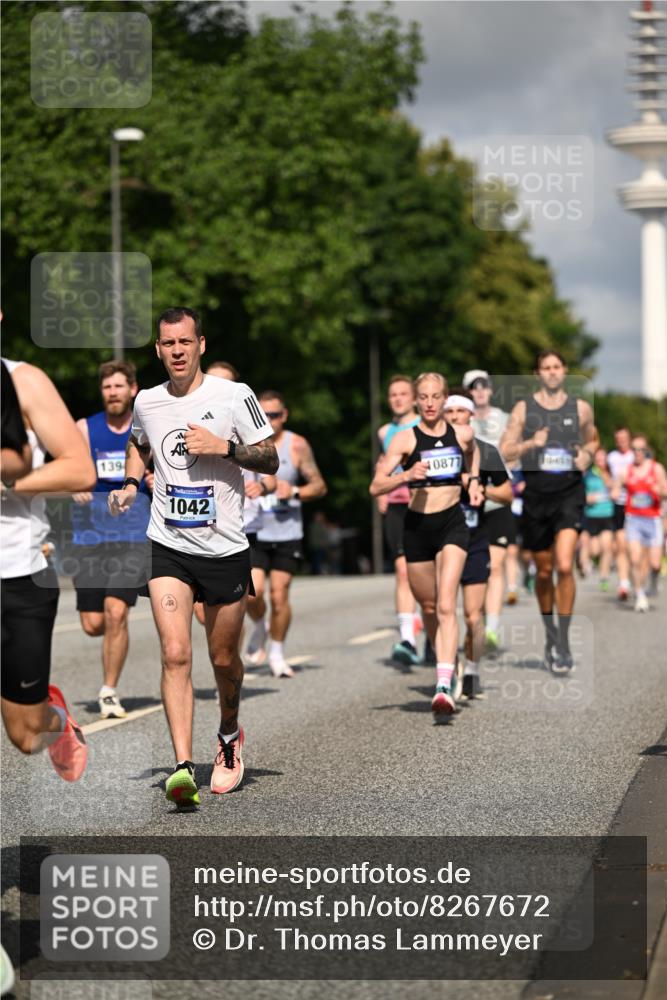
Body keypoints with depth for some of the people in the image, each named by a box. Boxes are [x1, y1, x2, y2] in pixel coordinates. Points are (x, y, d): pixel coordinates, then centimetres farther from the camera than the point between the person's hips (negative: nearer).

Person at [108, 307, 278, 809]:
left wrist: (223, 446, -17)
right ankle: (183, 767, -19)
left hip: (225, 548, -1)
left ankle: (229, 735, 39)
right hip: (168, 547, 1)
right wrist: (131, 484, 9)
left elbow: (270, 461, -2)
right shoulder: (146, 402, 5)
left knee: (224, 660, 10)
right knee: (175, 654, -14)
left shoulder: (234, 395, -6)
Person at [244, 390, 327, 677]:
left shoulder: (297, 445, 0)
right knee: (252, 592, -15)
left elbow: (319, 485, 5)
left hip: (287, 535, 0)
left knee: (279, 595, -2)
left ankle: (277, 654, 15)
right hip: (252, 533, 0)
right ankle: (259, 628, 18)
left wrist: (295, 492, -13)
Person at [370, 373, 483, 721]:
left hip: (452, 523, -1)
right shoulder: (406, 438, -4)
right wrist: (406, 475, -25)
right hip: (417, 525, 1)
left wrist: (473, 480, 12)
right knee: (428, 607, 12)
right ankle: (445, 663, 37)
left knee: (446, 606, -16)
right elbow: (376, 486, -8)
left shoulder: (462, 434, 3)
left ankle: (444, 685, -24)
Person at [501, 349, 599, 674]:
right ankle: (551, 635, 31)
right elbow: (504, 453, 3)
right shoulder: (523, 409, 4)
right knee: (544, 572, 10)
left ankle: (564, 643, -9)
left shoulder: (580, 408, 6)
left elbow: (592, 440, 23)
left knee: (565, 566, -17)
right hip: (535, 497, 1)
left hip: (569, 495, -1)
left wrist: (587, 455, 1)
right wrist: (530, 444, -15)